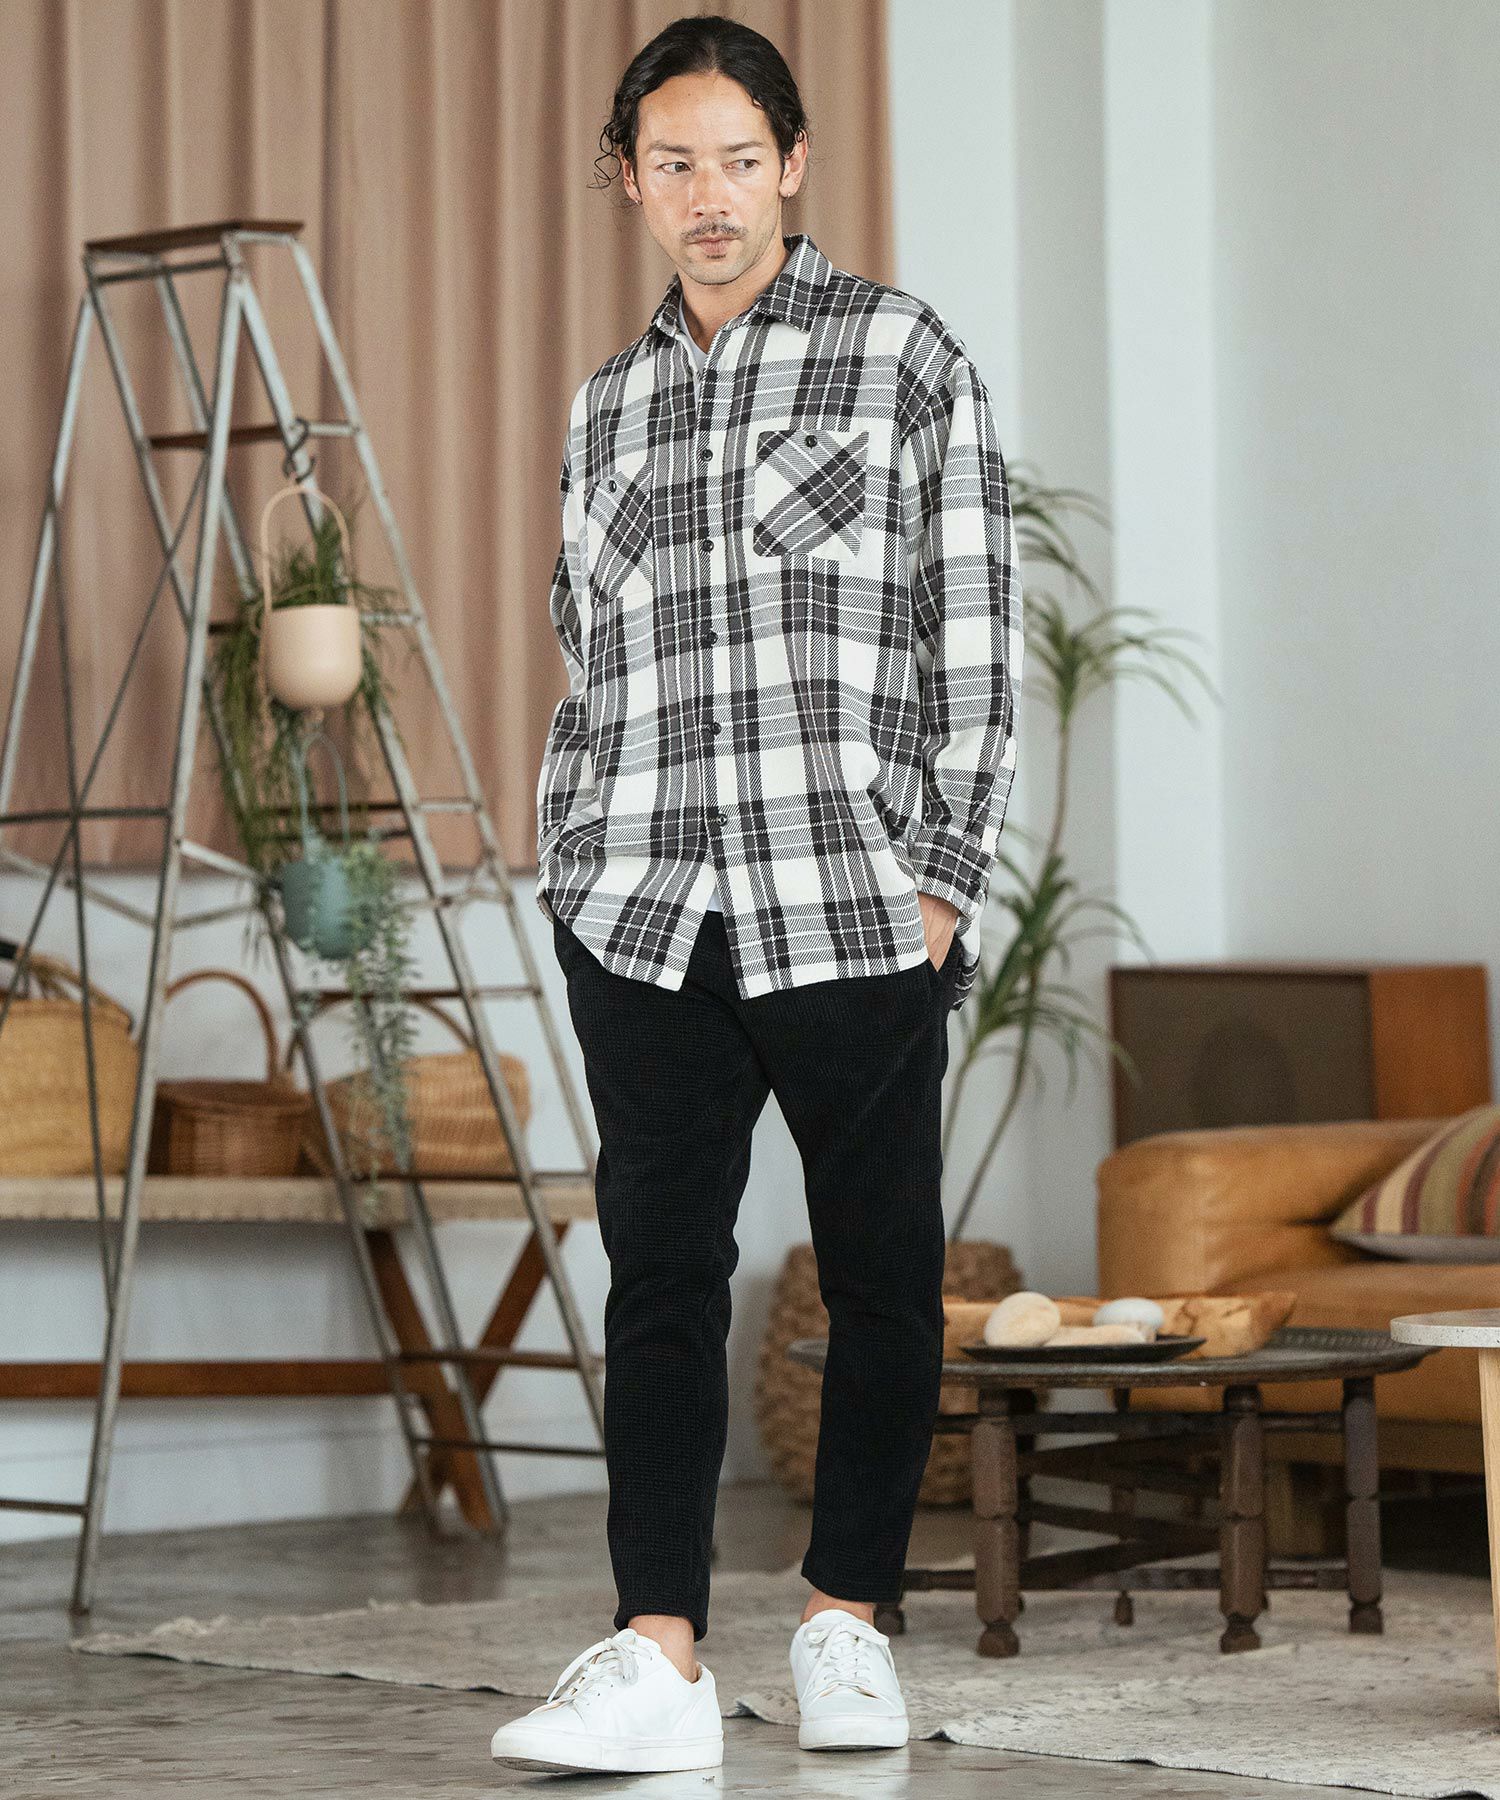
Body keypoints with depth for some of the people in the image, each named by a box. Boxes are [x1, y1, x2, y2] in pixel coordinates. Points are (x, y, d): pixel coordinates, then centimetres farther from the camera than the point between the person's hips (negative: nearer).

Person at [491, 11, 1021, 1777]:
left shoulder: (903, 353, 3)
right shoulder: (604, 405, 16)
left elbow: (974, 636, -1)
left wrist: (942, 878, -7)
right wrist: (564, 851, 9)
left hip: (853, 898, -3)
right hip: (644, 904, 3)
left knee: (881, 1268, 4)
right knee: (660, 1271, -3)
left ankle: (846, 1624, 16)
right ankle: (658, 1658, -4)